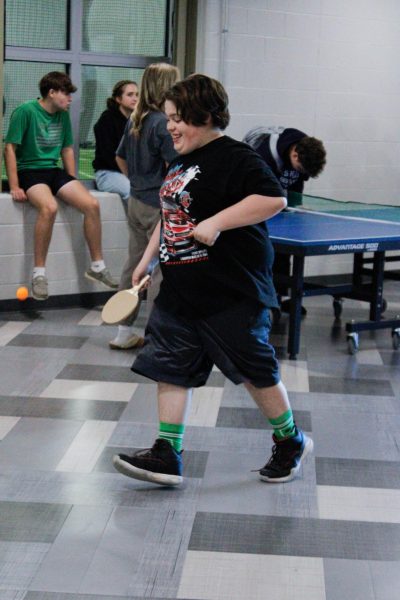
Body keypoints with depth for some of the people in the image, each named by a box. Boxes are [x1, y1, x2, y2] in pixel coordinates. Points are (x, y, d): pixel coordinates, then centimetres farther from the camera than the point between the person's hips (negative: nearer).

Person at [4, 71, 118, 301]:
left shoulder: (63, 115, 9)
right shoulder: (25, 111, -11)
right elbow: (11, 148, -11)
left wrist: (73, 185, 13)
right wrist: (14, 187, -16)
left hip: (54, 171, 6)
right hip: (29, 171, -6)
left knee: (92, 204, -14)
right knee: (49, 207, -36)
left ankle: (97, 266, 1)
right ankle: (39, 273, -25)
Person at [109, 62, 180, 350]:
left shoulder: (135, 121, 8)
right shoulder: (164, 123, -17)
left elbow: (121, 159, 18)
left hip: (137, 201, 9)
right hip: (159, 206, -8)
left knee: (133, 265, 13)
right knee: (162, 271, -2)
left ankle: (124, 331, 20)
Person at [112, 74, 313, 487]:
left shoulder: (235, 158, -15)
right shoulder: (180, 163, 13)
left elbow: (274, 198, -26)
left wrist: (216, 223, -29)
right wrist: (147, 260, 21)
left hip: (230, 294, -8)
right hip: (180, 290, 9)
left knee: (255, 371, 5)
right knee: (170, 367, 4)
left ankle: (291, 442, 26)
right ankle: (166, 456, 9)